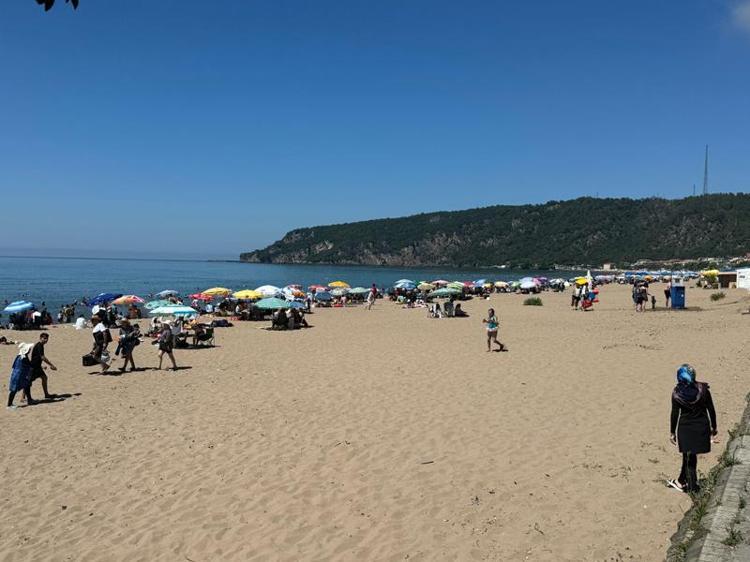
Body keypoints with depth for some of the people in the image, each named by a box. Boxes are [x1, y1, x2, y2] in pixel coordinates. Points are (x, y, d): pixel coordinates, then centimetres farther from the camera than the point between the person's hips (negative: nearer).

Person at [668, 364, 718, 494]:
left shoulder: (677, 393, -12)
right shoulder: (703, 389, -10)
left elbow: (674, 414, -6)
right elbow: (711, 410, -3)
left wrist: (672, 432, 3)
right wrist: (713, 427, 10)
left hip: (685, 427, -1)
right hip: (701, 427, 1)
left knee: (689, 456, 11)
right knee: (690, 456, 13)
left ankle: (692, 487, 17)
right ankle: (681, 481, 27)